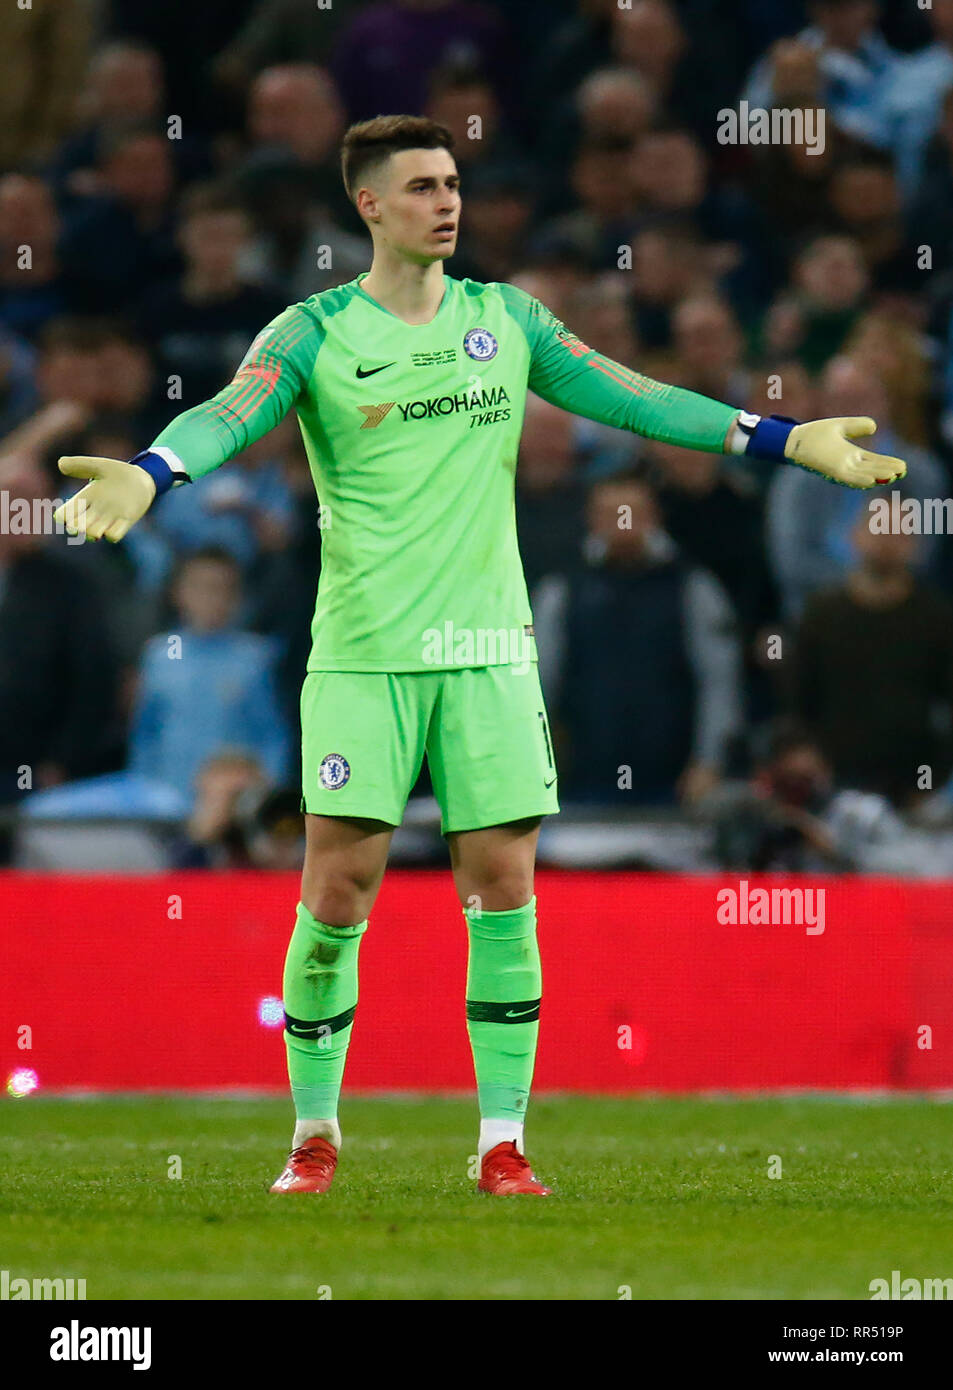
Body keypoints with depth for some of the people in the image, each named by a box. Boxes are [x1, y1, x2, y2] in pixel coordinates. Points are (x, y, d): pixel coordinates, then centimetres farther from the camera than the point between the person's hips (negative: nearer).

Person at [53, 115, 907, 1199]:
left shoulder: (506, 319, 9)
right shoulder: (315, 333, -1)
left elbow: (630, 398, 10)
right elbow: (229, 413, -17)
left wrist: (781, 439, 3)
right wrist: (149, 473, -38)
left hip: (488, 652, 3)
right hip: (362, 656, -3)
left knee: (503, 891, -1)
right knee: (337, 894, -4)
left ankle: (503, 1140, 5)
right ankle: (315, 1130, 12)